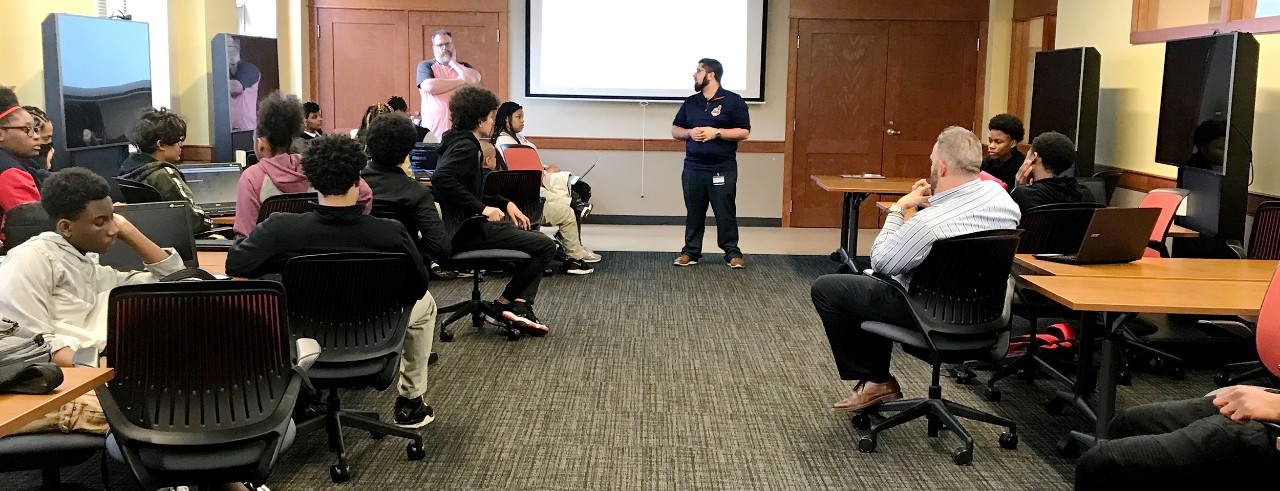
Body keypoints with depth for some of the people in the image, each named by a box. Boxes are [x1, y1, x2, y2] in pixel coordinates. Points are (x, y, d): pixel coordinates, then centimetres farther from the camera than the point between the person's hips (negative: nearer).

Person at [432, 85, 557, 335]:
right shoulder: (465, 147, -14)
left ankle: (521, 305, 4)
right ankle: (506, 302, 2)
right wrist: (482, 208, -28)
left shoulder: (461, 143, 18)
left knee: (538, 238, 18)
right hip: (467, 231, -11)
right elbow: (440, 178, -33)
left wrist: (505, 204, 11)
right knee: (545, 246, -12)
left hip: (467, 224, 11)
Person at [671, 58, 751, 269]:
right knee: (694, 212, 8)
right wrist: (690, 133, -7)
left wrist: (716, 132, -16)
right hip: (693, 168, 4)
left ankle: (732, 252, 8)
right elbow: (675, 130, 15)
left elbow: (744, 132, -6)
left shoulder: (733, 101, -2)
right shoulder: (690, 102, 12)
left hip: (723, 170, -4)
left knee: (725, 212, -1)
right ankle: (691, 251, 16)